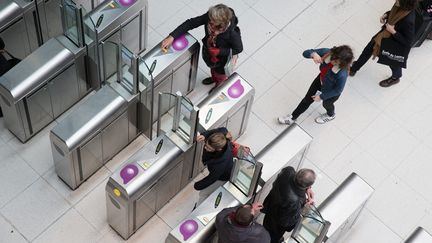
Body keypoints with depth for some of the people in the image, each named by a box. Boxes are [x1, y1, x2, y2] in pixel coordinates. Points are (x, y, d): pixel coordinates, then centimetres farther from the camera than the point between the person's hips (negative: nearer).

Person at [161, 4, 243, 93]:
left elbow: (238, 49, -25)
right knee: (212, 67, 38)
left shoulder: (232, 33, -44)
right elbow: (190, 23, -26)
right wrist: (172, 37, -33)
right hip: (208, 51, 4)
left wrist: (219, 51, -32)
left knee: (220, 74, 31)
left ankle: (219, 85, 66)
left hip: (222, 57, -4)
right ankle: (214, 78, 73)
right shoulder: (209, 17, -33)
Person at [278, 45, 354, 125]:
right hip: (321, 80, 5)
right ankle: (292, 118, 51)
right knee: (307, 99, 25)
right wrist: (313, 54, -50)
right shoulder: (327, 52, -33)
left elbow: (337, 90, -26)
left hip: (331, 93, -5)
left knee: (326, 104, 30)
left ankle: (330, 115, 69)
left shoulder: (342, 75, -45)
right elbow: (305, 53, -27)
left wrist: (321, 97, -14)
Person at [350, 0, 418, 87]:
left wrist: (393, 32, -31)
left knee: (393, 63, 25)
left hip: (397, 45, -7)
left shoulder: (408, 20, -42)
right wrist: (386, 15, -12)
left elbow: (408, 41, -29)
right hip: (386, 33, 7)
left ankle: (395, 78, 61)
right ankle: (354, 68, 49)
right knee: (368, 49, 23)